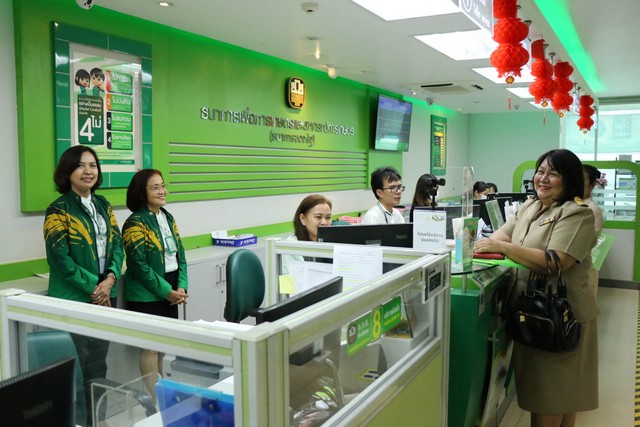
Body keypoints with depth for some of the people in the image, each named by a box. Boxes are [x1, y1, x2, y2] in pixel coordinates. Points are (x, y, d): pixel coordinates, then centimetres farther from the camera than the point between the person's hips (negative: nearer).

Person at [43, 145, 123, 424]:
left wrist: (110, 279, -10)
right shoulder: (58, 210, -9)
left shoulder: (103, 205, 9)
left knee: (98, 362, 16)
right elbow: (60, 259, -14)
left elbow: (117, 243, 5)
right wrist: (93, 287, -14)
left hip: (105, 296, 6)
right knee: (75, 365, 2)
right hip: (72, 300, -6)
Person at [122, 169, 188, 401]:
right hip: (146, 295, -7)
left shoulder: (168, 218, 10)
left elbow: (180, 255, 10)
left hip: (170, 292, 7)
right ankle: (154, 399, 10)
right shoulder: (135, 223, -12)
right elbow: (139, 265, -17)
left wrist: (181, 287, -3)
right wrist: (167, 291, -14)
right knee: (151, 346, 0)